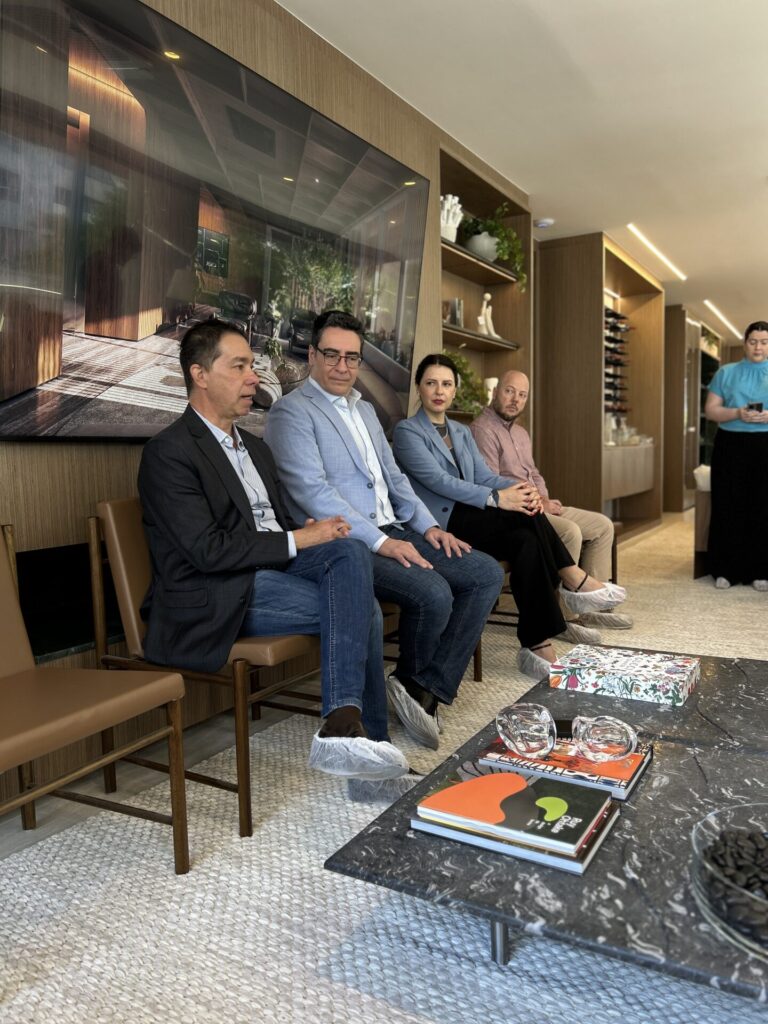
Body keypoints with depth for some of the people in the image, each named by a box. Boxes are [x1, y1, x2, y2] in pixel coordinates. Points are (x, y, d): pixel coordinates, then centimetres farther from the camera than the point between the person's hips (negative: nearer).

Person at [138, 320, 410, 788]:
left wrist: (314, 530, -5)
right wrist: (298, 540, -15)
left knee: (350, 551, -22)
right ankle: (369, 734, -12)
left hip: (273, 569, 7)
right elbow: (208, 551, -17)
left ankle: (345, 726, -25)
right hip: (216, 596, -7)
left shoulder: (256, 447, 20)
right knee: (361, 607, -20)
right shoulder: (169, 451, -7)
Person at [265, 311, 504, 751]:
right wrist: (380, 542, -23)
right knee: (433, 593, -28)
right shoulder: (292, 412, -5)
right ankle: (412, 681, 5)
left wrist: (428, 526, 6)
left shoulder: (365, 410, 22)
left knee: (487, 574, -4)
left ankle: (428, 691, -3)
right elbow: (312, 491, -17)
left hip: (391, 534, 9)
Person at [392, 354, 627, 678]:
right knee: (525, 516, -28)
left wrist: (518, 487, -15)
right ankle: (572, 579, -14)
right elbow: (438, 480, -16)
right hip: (441, 523, -6)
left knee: (527, 541, -25)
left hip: (469, 516, 7)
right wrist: (497, 498, -25)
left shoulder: (462, 432, 21)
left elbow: (484, 476, 8)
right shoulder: (407, 431, -2)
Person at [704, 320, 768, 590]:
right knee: (728, 507, 0)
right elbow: (710, 410, 5)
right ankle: (725, 570, 6)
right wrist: (737, 413, -14)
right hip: (731, 445, 0)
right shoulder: (726, 372, 11)